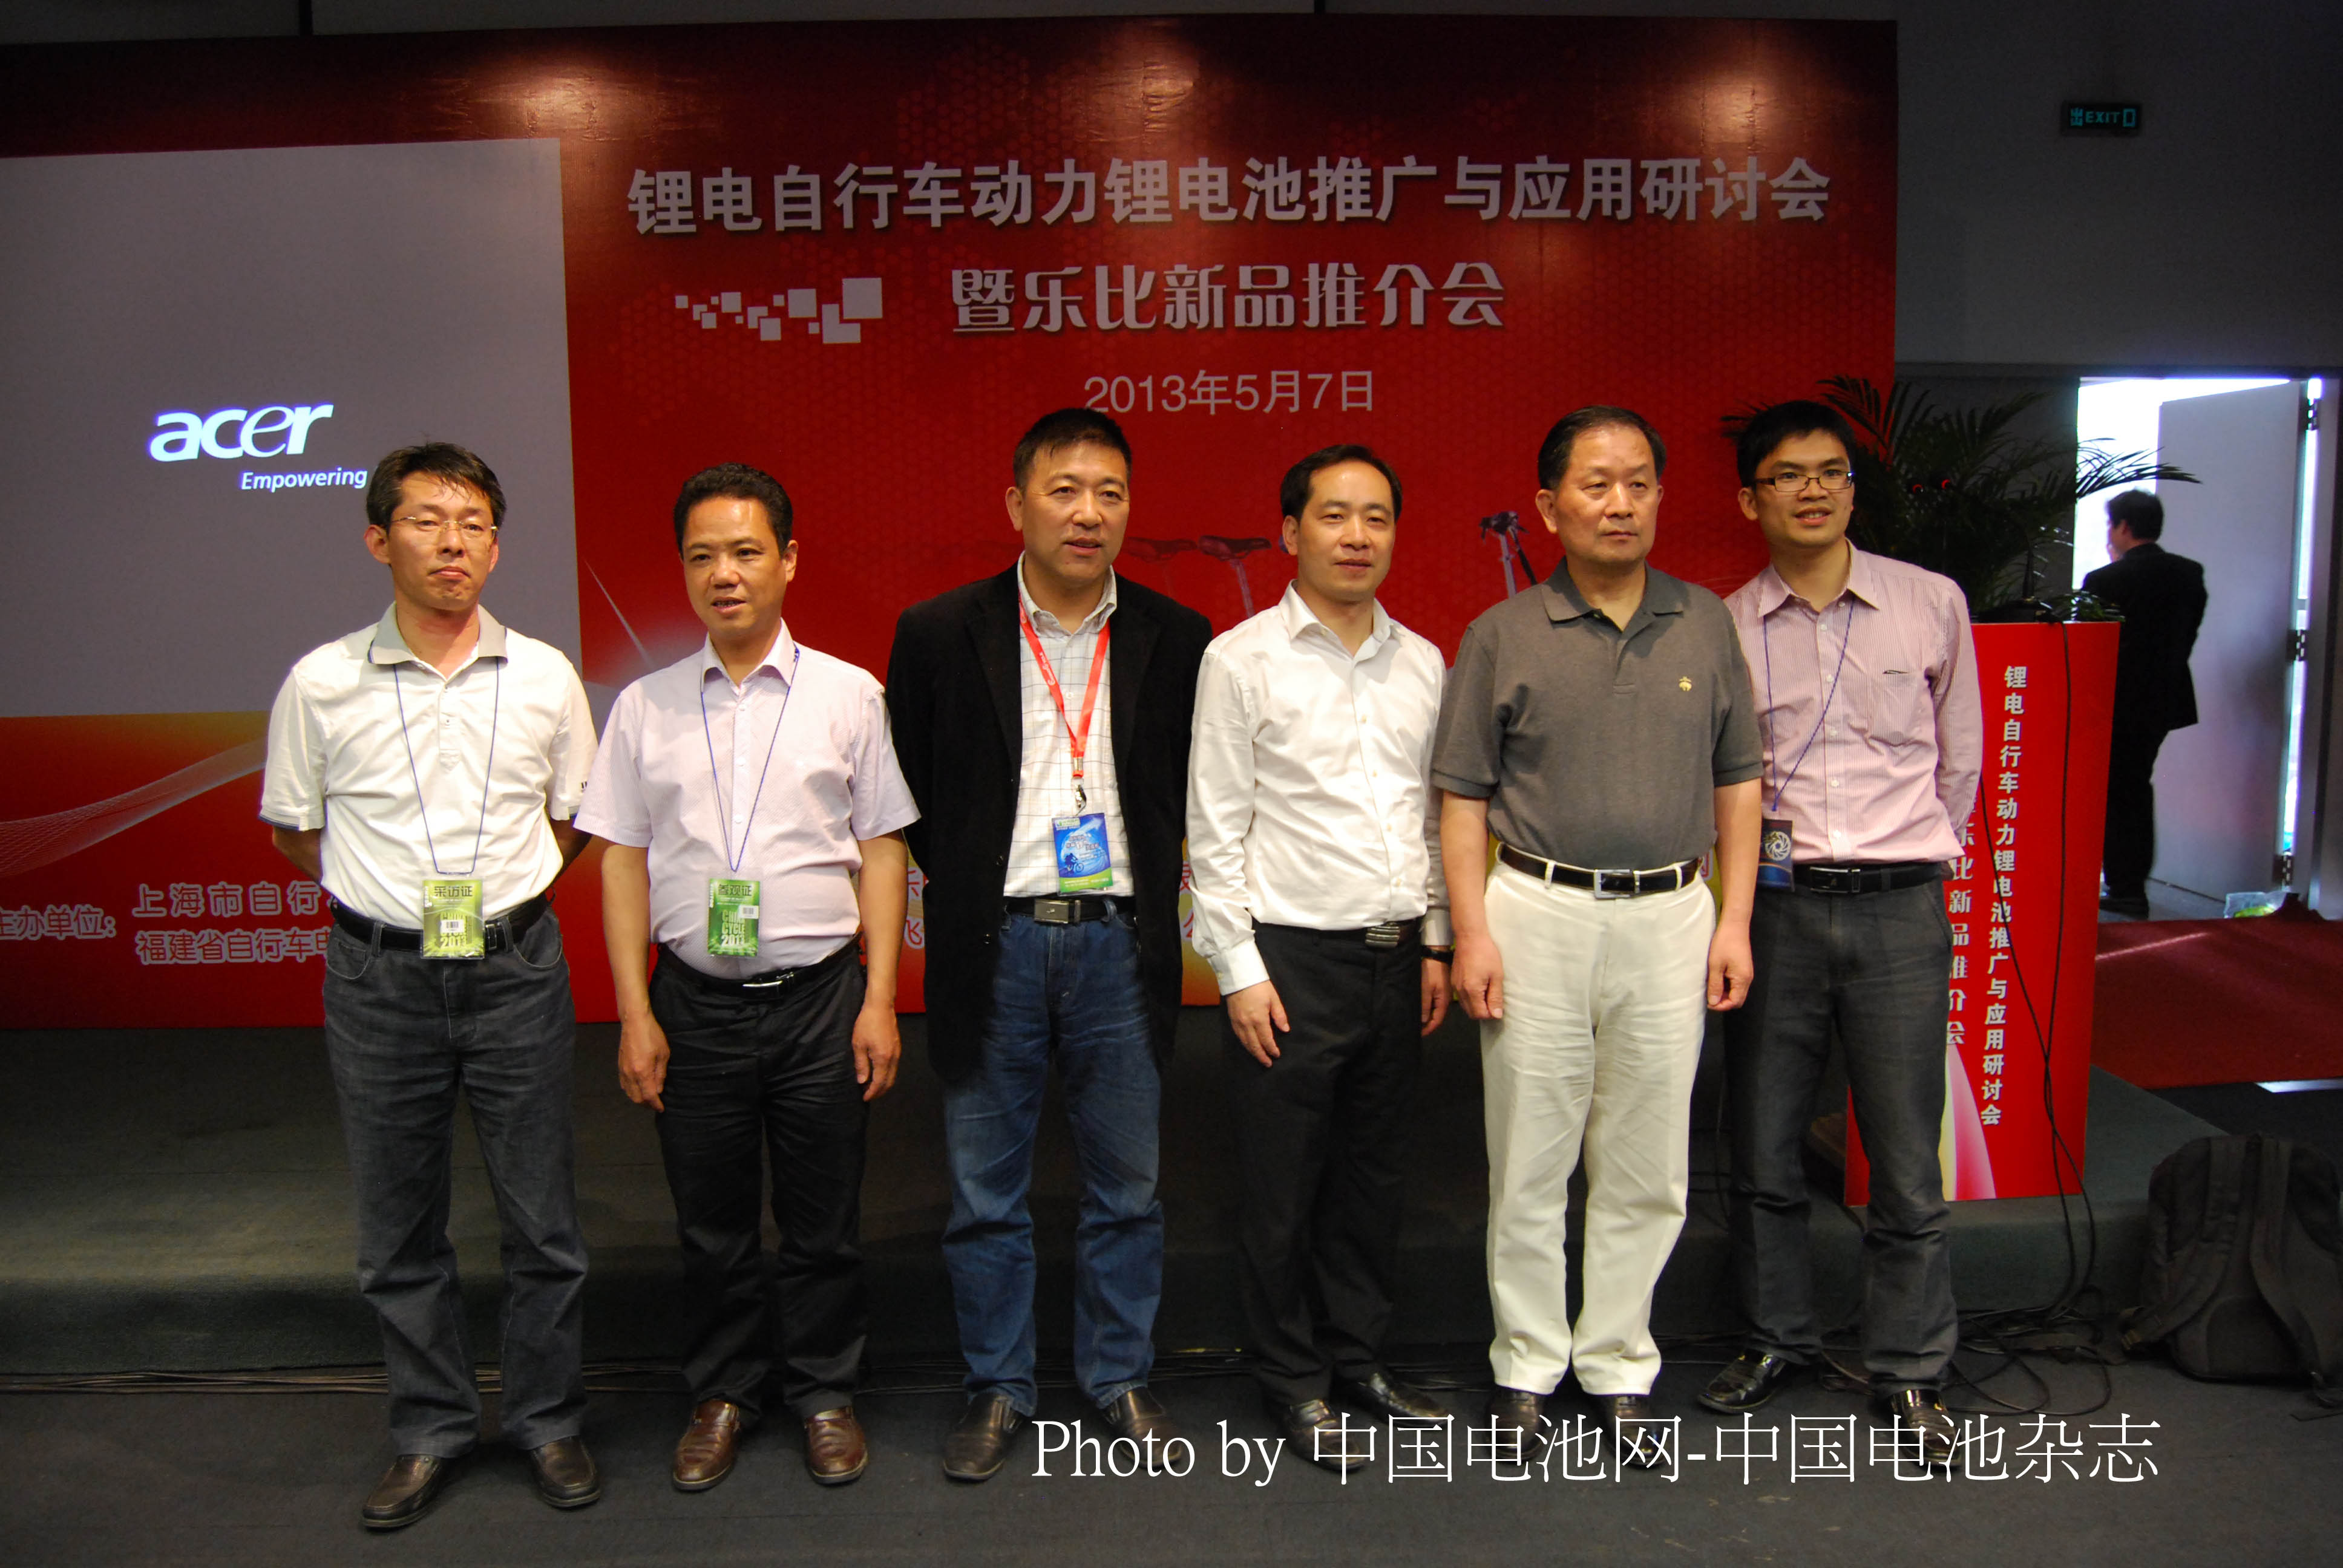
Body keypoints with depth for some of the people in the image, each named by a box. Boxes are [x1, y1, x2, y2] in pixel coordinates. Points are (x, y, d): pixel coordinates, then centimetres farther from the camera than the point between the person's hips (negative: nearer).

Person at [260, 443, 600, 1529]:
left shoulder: (544, 678, 0)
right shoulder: (321, 684, -2)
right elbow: (292, 830, 11)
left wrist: (496, 894, 7)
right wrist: (392, 898, 6)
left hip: (516, 968, 0)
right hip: (379, 978, 0)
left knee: (542, 1217, 7)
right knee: (398, 1226, 11)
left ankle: (547, 1419, 25)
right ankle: (429, 1429, 28)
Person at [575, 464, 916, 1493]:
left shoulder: (847, 695, 0)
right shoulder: (645, 706, 4)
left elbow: (881, 850, 1)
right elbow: (622, 860, 5)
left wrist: (879, 1002, -3)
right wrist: (635, 1013, 0)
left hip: (819, 993, -1)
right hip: (694, 999, 1)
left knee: (823, 1217, 9)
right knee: (711, 1221, 13)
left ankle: (823, 1391, 30)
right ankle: (722, 1395, 33)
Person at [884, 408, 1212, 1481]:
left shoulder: (1176, 641, 1)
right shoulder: (939, 635, -2)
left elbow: (1196, 789, 11)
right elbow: (907, 791, 7)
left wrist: (1146, 884, 3)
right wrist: (965, 883, 4)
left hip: (1120, 942, 1)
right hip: (989, 945, -1)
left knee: (1126, 1187, 12)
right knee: (984, 1193, 10)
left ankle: (1120, 1376, 31)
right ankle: (997, 1388, 28)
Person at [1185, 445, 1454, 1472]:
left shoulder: (1421, 663, 9)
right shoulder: (1243, 659, -6)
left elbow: (1434, 813, 15)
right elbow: (1213, 830, -7)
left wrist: (1435, 942, 11)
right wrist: (1239, 970, -10)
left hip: (1395, 959, 5)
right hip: (1292, 959, -5)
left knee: (1375, 1174, 16)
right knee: (1283, 1185, 6)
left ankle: (1358, 1356, 33)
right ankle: (1292, 1381, 24)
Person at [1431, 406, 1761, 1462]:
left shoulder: (1707, 624, 8)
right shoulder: (1504, 635, 0)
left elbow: (1736, 781, 11)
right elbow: (1462, 797, 0)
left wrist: (1734, 919, 4)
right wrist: (1472, 931, -7)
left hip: (1669, 917, 2)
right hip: (1538, 912, -2)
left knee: (1647, 1168, 9)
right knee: (1529, 1160, 6)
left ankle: (1619, 1367, 25)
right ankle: (1528, 1364, 23)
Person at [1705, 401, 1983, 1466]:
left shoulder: (1932, 604, 3)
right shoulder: (1723, 627, 2)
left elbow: (1960, 758, 13)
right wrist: (1751, 861, 6)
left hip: (1898, 905, -1)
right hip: (1772, 900, 1)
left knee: (1906, 1157, 3)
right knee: (1763, 1147, 10)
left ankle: (1909, 1371, 20)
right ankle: (1778, 1338, 29)